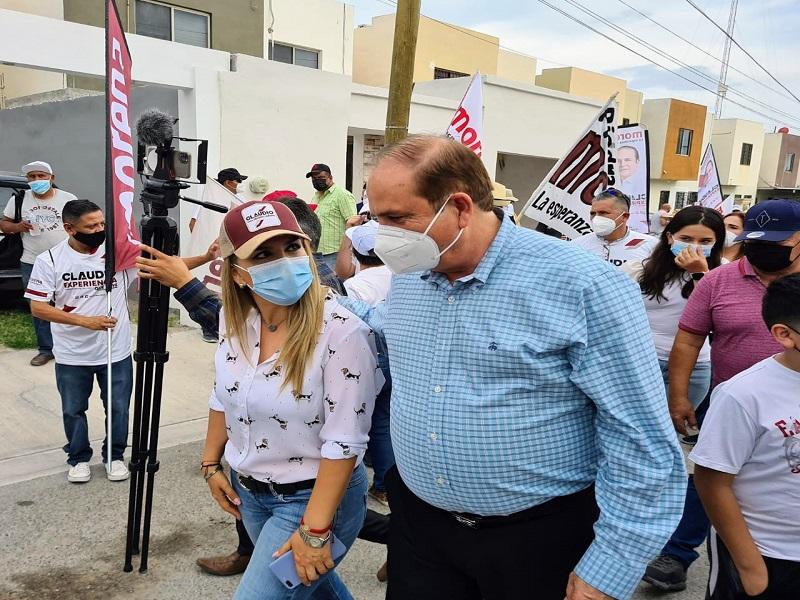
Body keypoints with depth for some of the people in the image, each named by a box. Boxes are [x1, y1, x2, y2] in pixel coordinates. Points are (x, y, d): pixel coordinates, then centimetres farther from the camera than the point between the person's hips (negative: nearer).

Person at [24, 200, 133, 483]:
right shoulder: (49, 260, -10)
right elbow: (38, 308, -12)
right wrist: (85, 321, -23)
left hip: (116, 352, 0)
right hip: (72, 356, 0)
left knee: (118, 408, 14)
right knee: (73, 410, 17)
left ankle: (115, 456, 37)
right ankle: (79, 458, 40)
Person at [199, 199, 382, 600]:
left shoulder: (342, 332, -28)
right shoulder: (234, 321, -7)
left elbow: (343, 442, -26)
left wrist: (314, 530, -24)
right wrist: (211, 463, 13)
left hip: (314, 496, -6)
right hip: (248, 491, 7)